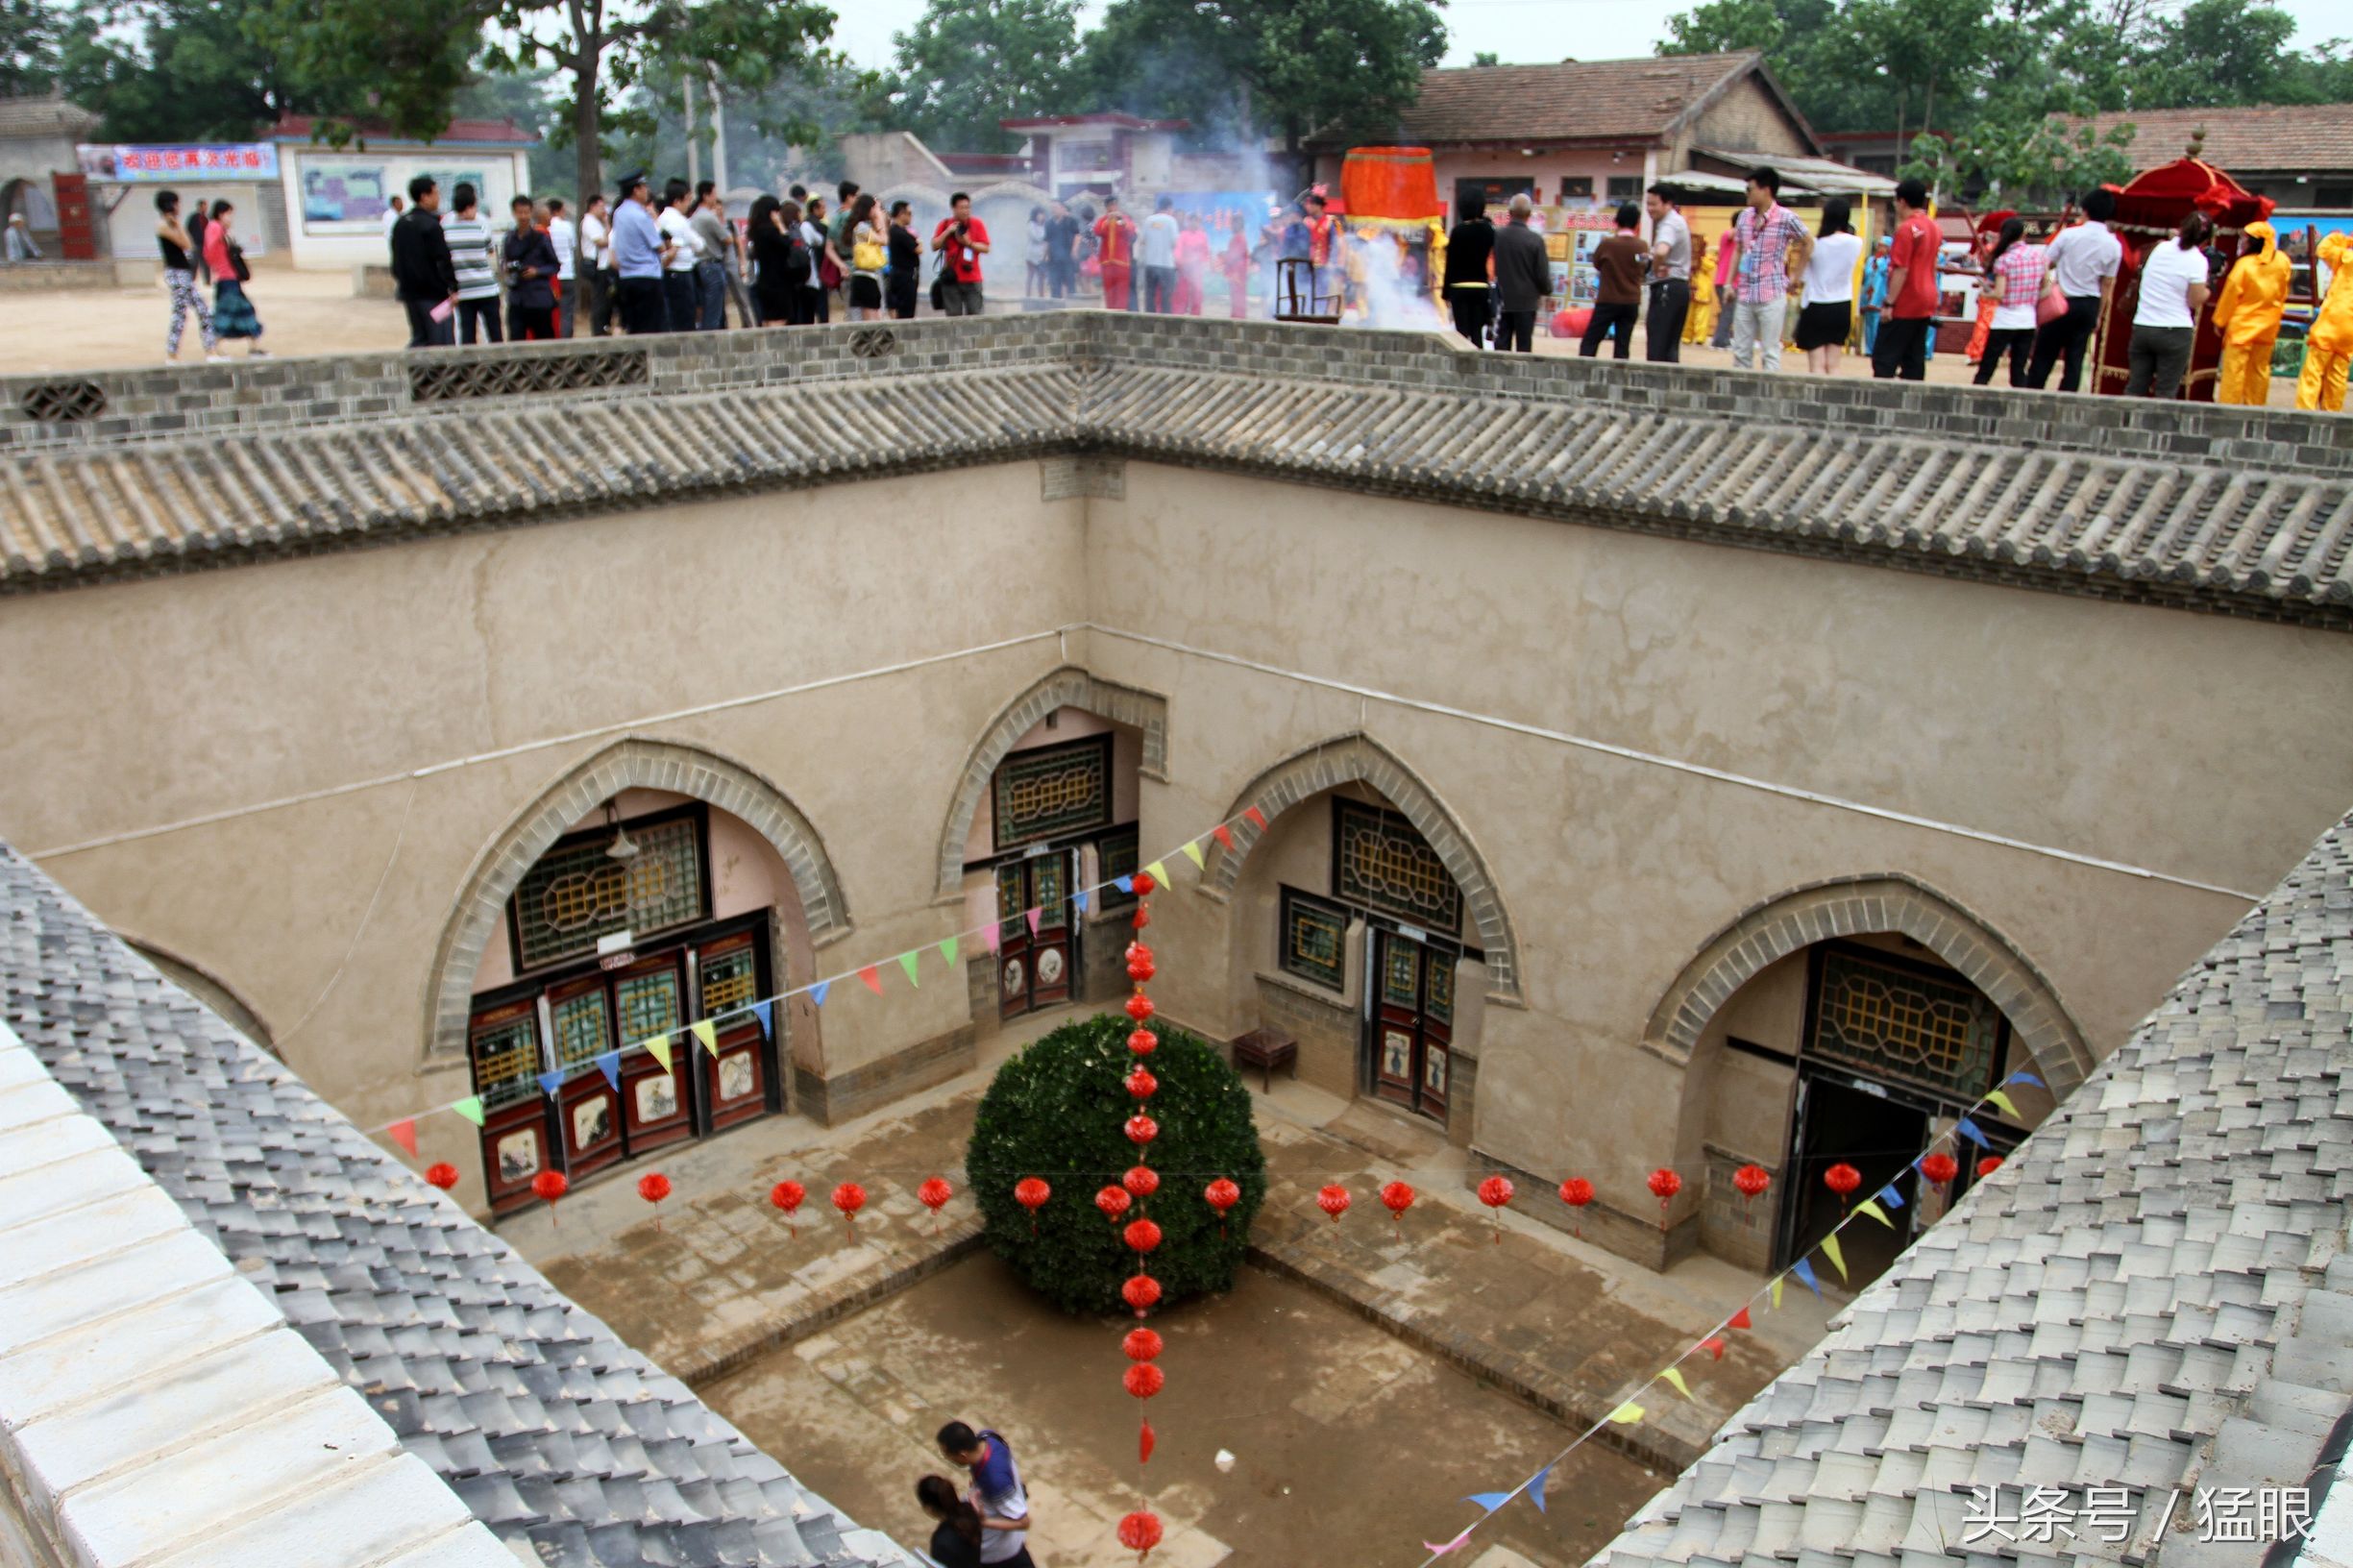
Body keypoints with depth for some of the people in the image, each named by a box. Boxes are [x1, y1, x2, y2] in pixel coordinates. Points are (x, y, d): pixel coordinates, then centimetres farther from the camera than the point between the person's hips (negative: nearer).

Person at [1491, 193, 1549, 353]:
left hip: (1503, 300, 2)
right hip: (1526, 301, -2)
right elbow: (1542, 273, -7)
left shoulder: (1496, 236, -6)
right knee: (1524, 346, 5)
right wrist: (1546, 291, 12)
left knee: (1501, 345, 7)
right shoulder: (1535, 240, -13)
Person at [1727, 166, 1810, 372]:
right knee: (1741, 351, 7)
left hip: (1772, 295, -5)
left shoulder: (1786, 218, -6)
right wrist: (1730, 283, 10)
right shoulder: (1745, 216, 9)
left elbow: (1808, 244, 5)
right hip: (1745, 294, 5)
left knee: (1771, 352, -3)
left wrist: (1795, 276, 4)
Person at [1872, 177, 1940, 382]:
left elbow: (1901, 270, -18)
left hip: (1905, 304, -8)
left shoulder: (1906, 228, -14)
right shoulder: (1933, 227, 12)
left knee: (1885, 358, -6)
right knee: (1915, 358, 9)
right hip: (1926, 303, 8)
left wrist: (1889, 303, -17)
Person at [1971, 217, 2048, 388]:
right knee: (2019, 371, 8)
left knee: (1985, 370, 1)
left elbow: (1999, 294, -15)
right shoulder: (2039, 254, 1)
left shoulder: (2003, 260, -10)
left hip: (2005, 321, -4)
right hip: (2028, 321, 4)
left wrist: (1986, 294, 4)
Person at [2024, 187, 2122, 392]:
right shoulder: (2114, 245, -1)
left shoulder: (2069, 235, -10)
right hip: (2090, 305, 3)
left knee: (2044, 355, 4)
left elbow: (2046, 263, -7)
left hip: (2063, 302, -3)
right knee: (2075, 357, 7)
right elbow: (2108, 283, 3)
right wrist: (2099, 314, 11)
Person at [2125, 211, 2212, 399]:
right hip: (2175, 332, -4)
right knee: (2166, 393, 0)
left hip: (2142, 327, 4)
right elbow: (2196, 301, -8)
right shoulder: (2197, 261, -9)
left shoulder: (2159, 248, 4)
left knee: (2135, 389, 9)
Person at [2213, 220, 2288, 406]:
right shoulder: (2283, 262, -3)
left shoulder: (2244, 264, -19)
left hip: (2242, 324, -5)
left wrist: (2220, 320, 1)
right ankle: (2255, 406, 20)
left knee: (2234, 369, -1)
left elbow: (2231, 295, -10)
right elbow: (2283, 294, 9)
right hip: (2268, 326, 5)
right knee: (2260, 369, 14)